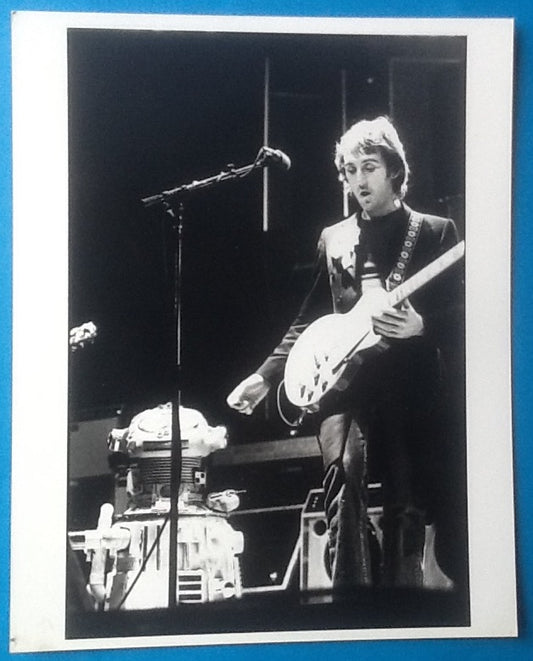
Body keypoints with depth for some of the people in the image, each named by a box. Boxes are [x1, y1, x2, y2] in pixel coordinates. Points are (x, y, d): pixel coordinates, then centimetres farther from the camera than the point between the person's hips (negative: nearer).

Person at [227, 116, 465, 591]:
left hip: (411, 385, -2)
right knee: (344, 479, -18)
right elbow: (310, 319, 19)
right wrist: (266, 375, 10)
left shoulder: (435, 233, 8)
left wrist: (421, 326, -17)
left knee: (407, 508, 0)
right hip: (344, 379, 2)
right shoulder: (334, 239, 18)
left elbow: (459, 315, 3)